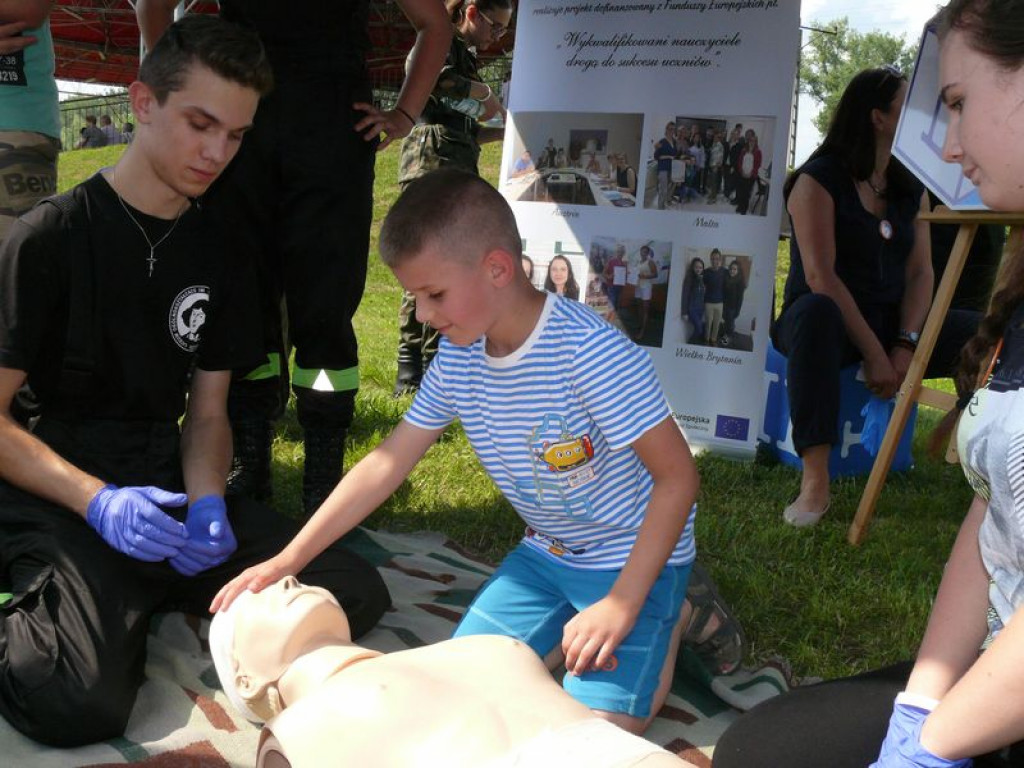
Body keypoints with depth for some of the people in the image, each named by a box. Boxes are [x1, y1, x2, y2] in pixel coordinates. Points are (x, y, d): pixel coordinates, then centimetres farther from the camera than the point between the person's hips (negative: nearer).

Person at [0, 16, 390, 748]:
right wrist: (98, 502, -23)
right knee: (80, 703, -31)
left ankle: (140, 600, 5)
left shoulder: (218, 257, 9)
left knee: (358, 594, -9)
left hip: (168, 485, 6)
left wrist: (207, 503, -11)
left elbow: (207, 412, 10)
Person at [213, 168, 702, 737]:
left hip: (632, 555, -6)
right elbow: (387, 463, -2)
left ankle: (675, 619, 9)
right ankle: (568, 623, 17)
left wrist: (620, 606, -26)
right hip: (545, 552, 6)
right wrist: (287, 560, -5)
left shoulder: (591, 354, -29)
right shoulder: (458, 359, -7)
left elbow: (677, 477, -24)